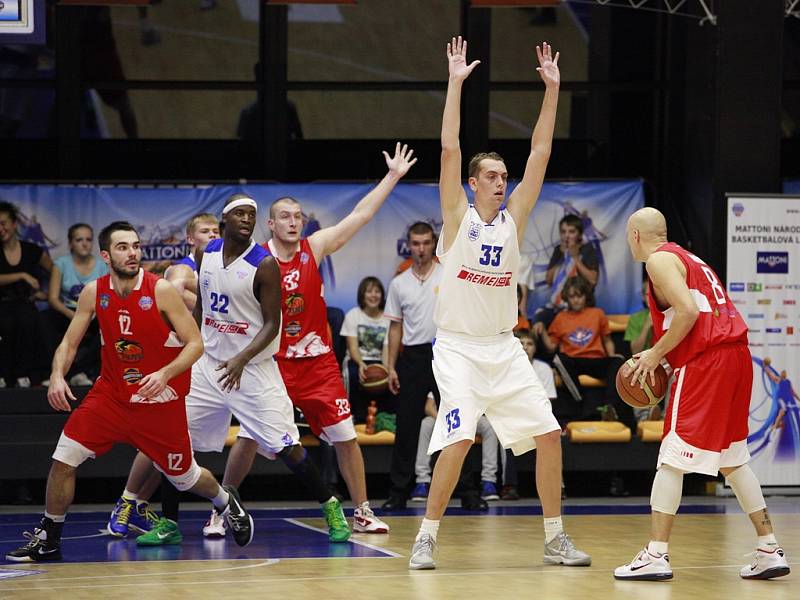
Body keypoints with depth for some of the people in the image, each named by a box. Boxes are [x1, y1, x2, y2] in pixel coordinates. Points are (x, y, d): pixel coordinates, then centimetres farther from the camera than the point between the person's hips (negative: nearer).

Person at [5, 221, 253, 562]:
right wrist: (57, 376, -18)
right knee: (63, 459, -10)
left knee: (184, 476, 10)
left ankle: (226, 502, 43)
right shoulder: (93, 293, -6)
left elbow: (195, 343, -14)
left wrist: (165, 374, -30)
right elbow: (69, 343, 2)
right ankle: (48, 540, 4)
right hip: (111, 392, 3)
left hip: (160, 399, -3)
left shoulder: (161, 291, -16)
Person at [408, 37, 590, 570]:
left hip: (504, 347, 5)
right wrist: (457, 82, -14)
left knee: (548, 435, -1)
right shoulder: (458, 215, -3)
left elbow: (541, 153, 4)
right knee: (459, 439, -20)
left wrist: (552, 89, -1)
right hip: (458, 346, -5)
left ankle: (555, 537, 11)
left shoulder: (514, 216, 7)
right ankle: (427, 538, -8)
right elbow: (450, 147, -12)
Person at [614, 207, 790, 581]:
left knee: (672, 459, -7)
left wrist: (656, 354, -8)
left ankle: (656, 555, -12)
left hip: (706, 363, -9)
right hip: (737, 355, 9)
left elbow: (688, 312, -17)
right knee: (732, 460, 16)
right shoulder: (688, 259, 25)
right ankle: (770, 550, 13)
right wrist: (664, 356, 19)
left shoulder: (659, 259, -3)